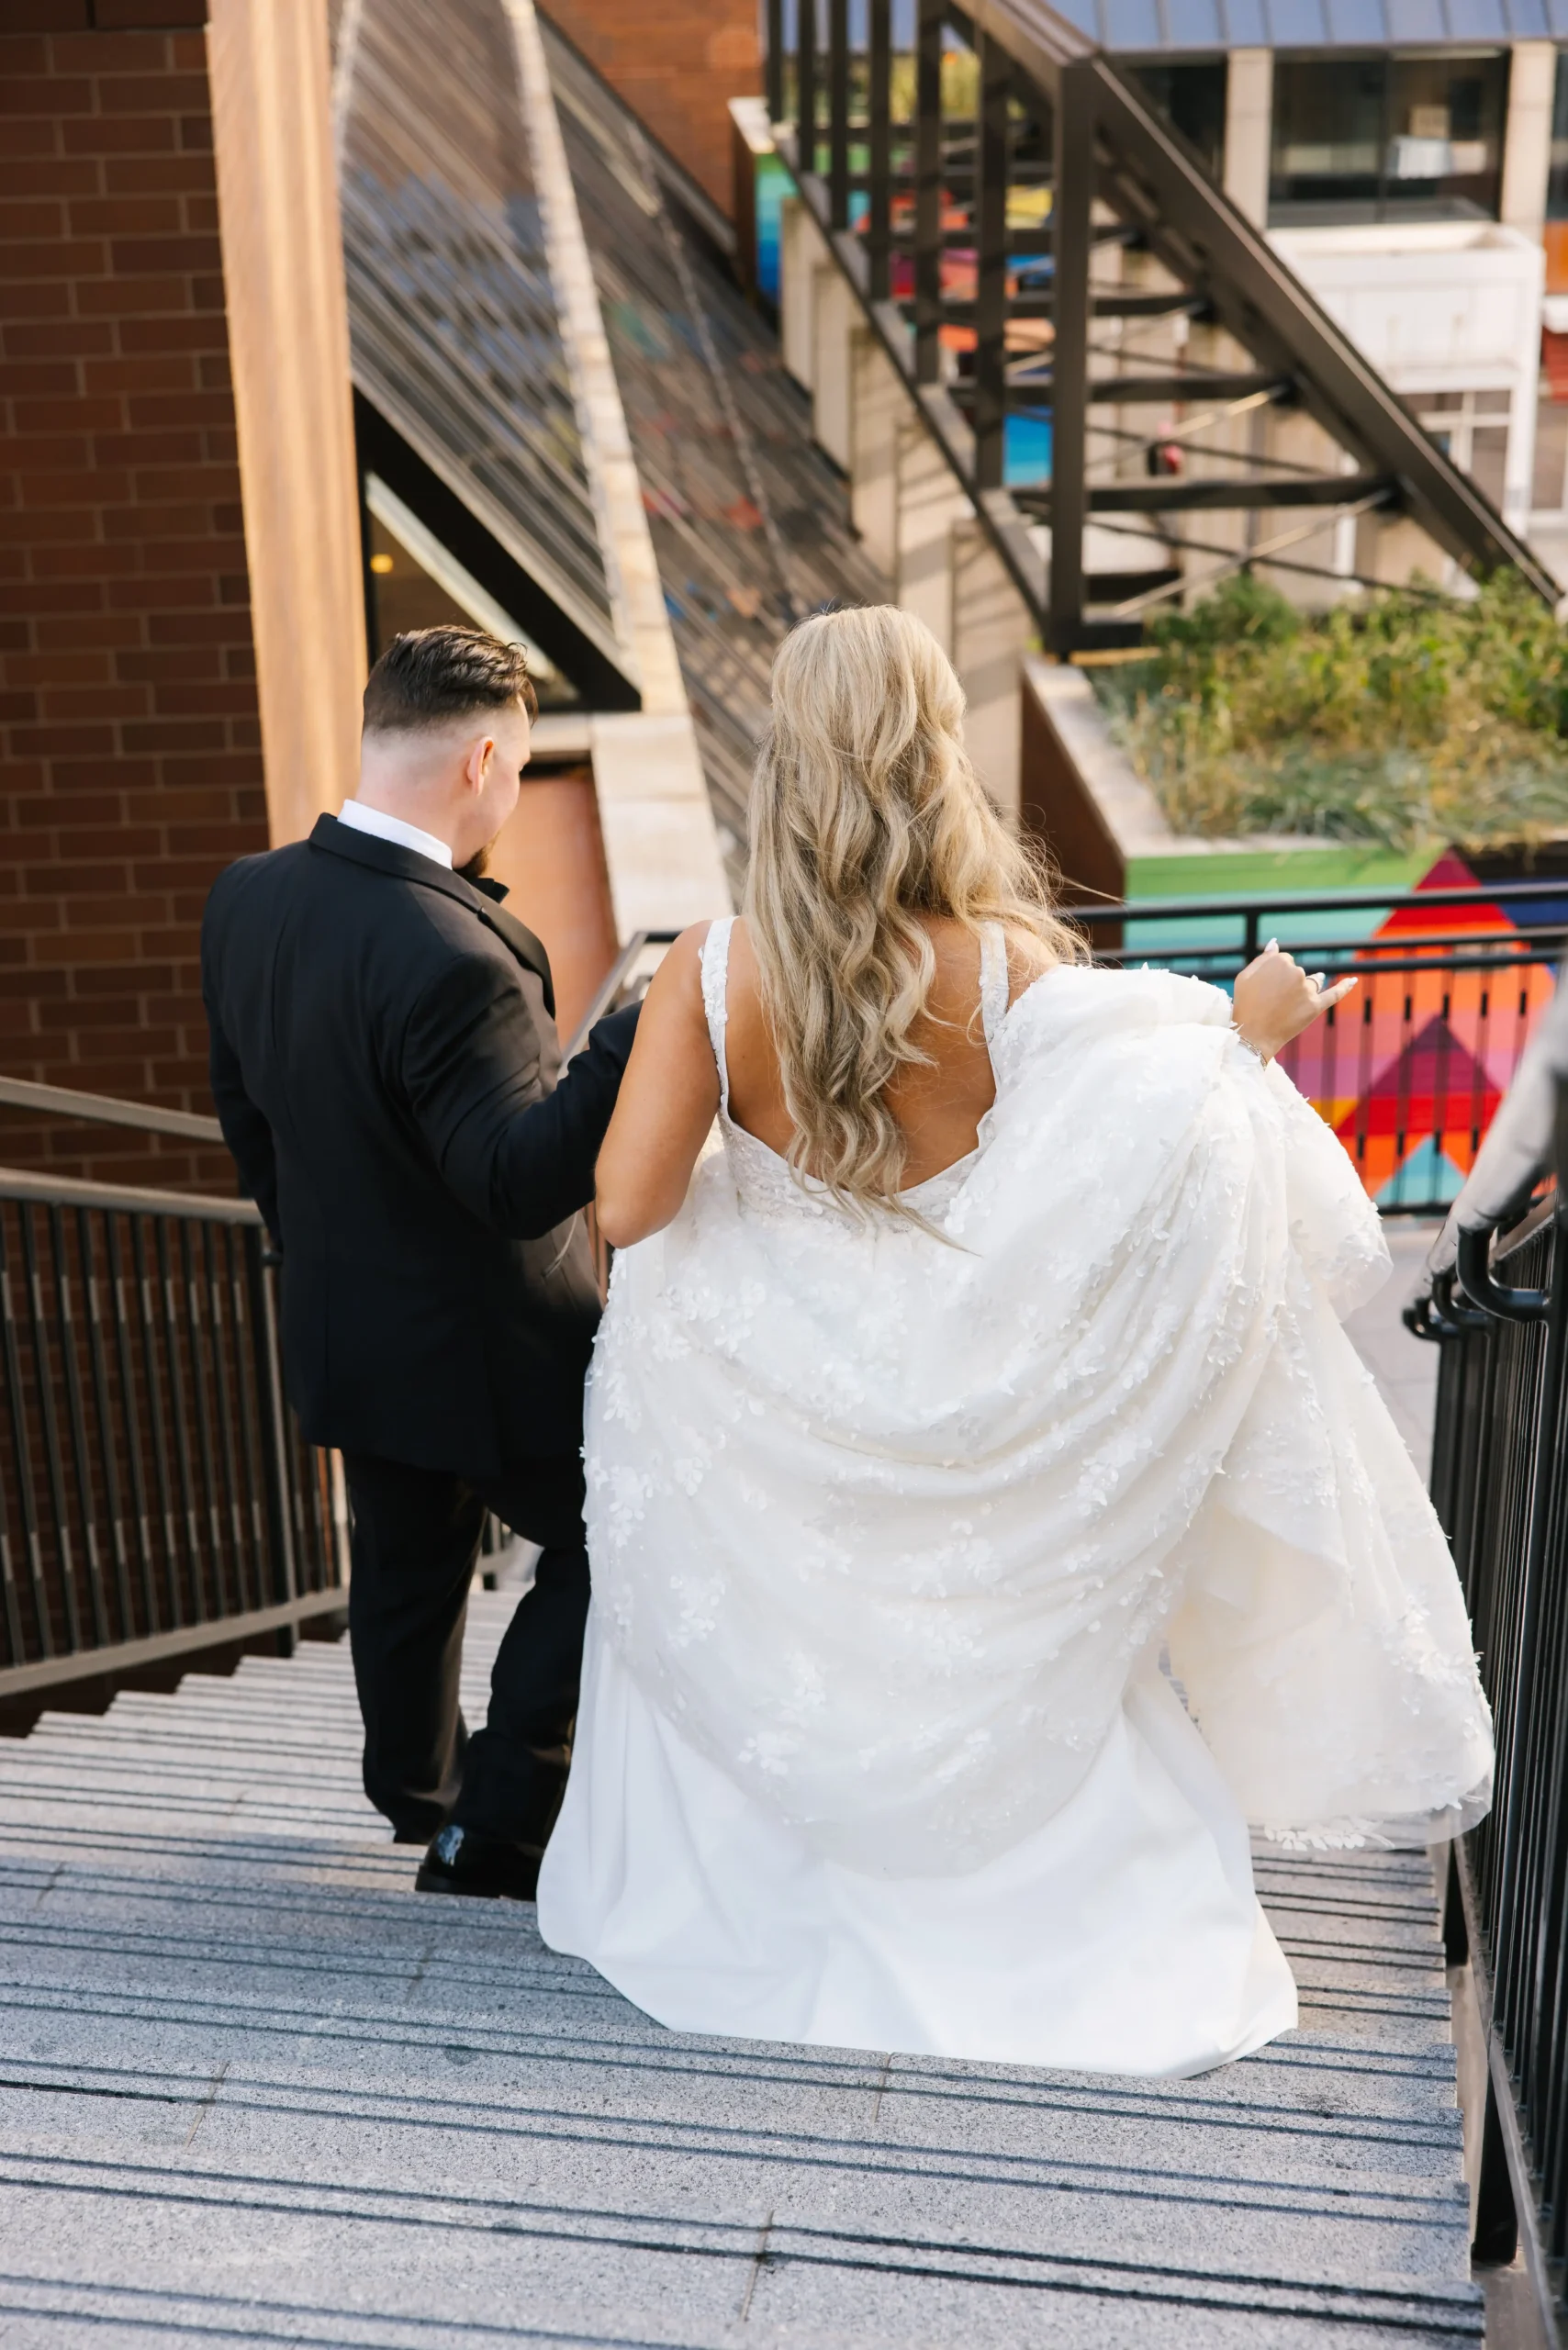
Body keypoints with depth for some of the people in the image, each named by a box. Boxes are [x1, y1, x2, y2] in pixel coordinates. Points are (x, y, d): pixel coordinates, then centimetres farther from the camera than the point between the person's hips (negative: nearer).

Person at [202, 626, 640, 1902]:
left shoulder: (246, 898, -4)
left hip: (344, 1326, 8)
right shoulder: (450, 956, -32)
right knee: (602, 1546, 14)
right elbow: (527, 1179, -32)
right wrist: (651, 1024, -39)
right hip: (491, 1352, -8)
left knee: (406, 1565, 26)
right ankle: (494, 1823, 18)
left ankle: (416, 1789, 48)